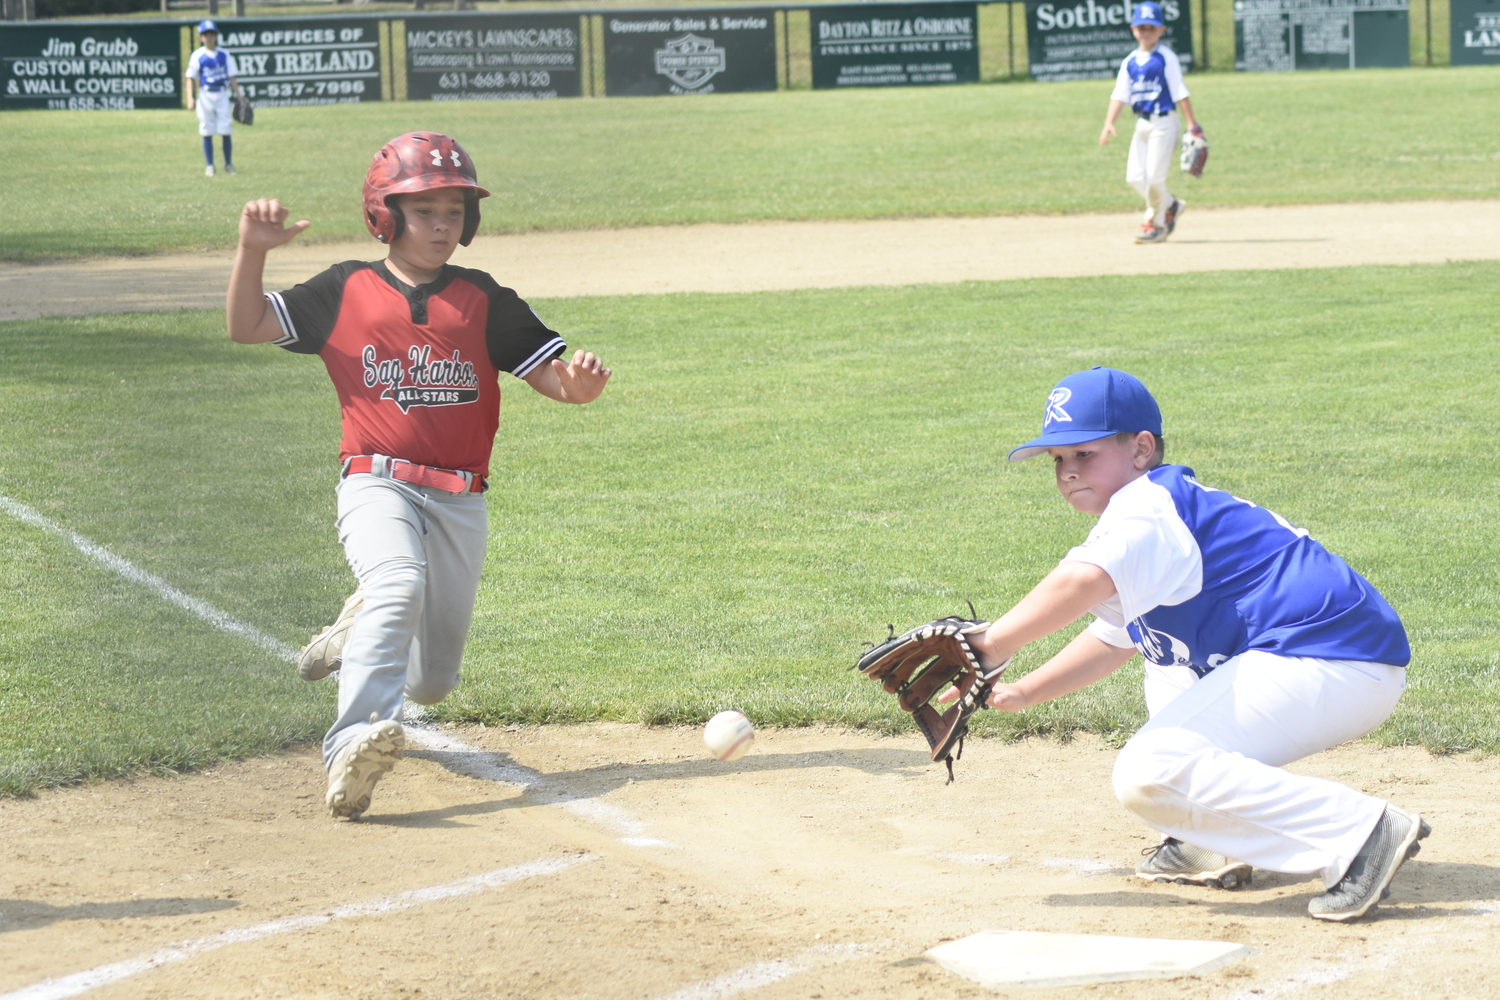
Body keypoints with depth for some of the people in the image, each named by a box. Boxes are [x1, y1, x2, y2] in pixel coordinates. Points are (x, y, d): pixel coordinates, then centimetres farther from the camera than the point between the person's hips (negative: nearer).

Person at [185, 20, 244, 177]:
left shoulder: (224, 55, 7)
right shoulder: (197, 56, 1)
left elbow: (232, 77, 9)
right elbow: (190, 78, -1)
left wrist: (239, 97, 3)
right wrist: (190, 98, -12)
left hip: (223, 95, 1)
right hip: (205, 96, -1)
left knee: (227, 131, -2)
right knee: (207, 133, 0)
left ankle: (228, 164, 8)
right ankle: (209, 166, 7)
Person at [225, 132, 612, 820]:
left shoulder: (483, 301, 7)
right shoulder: (345, 293, 5)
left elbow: (555, 380, 2)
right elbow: (246, 326, 3)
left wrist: (578, 381, -22)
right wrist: (253, 251, -13)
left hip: (460, 502, 3)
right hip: (377, 484, -3)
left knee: (432, 681, 8)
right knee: (398, 585, -36)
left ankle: (357, 636, 44)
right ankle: (355, 745, -50)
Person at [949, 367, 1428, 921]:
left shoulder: (1147, 507, -9)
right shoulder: (1169, 511, 25)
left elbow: (1082, 583, -31)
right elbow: (1112, 639, 35)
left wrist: (989, 647, -31)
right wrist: (1025, 691, 26)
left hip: (1333, 664, -11)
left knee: (1148, 773, -21)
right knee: (1168, 668, 35)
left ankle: (1358, 831, -26)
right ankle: (1213, 845, 18)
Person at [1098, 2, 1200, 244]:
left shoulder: (1166, 58, -7)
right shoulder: (1130, 62, 10)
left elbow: (1180, 93, -8)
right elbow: (1120, 95, 6)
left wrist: (1192, 125, -11)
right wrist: (1109, 123, -6)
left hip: (1164, 122, -6)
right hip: (1142, 123, 6)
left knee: (1154, 176, -8)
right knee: (1135, 177, 3)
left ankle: (1156, 222, 9)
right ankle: (1170, 205, 23)